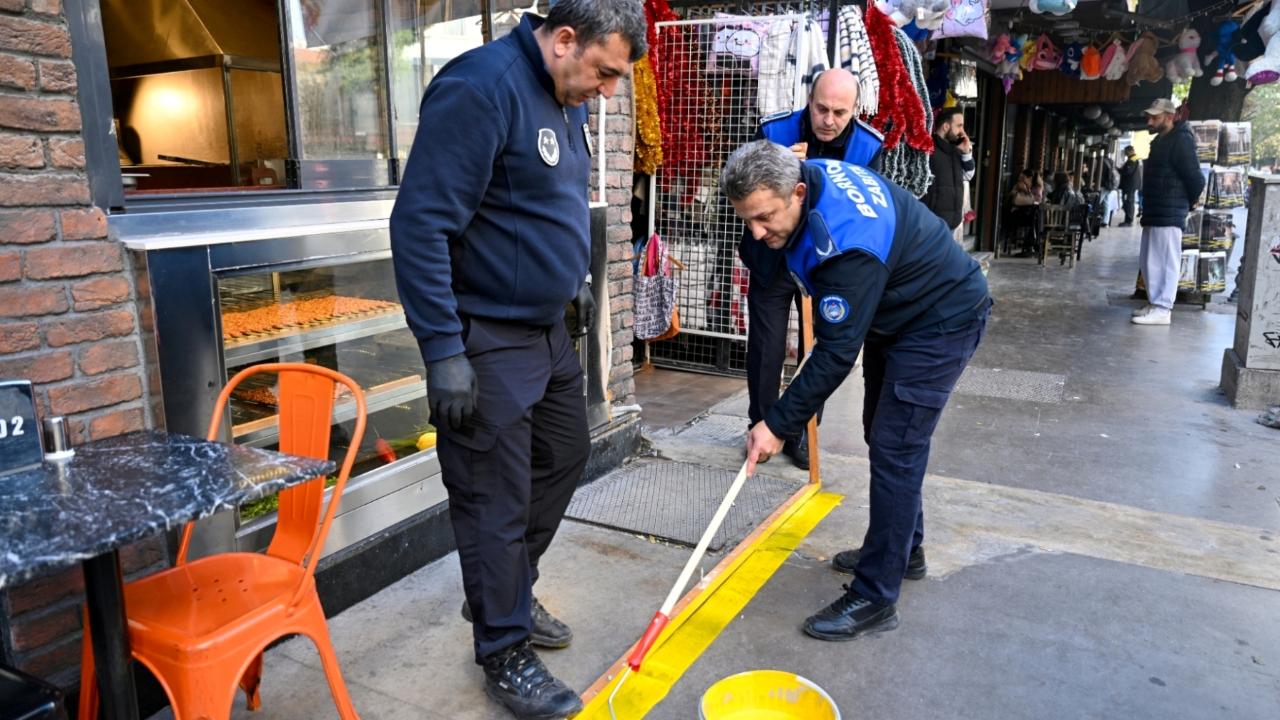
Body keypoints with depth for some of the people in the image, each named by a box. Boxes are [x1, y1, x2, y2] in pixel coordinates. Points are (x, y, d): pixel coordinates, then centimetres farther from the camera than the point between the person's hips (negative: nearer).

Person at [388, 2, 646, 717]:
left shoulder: (568, 97, 9)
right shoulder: (482, 87, -20)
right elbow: (420, 224, -23)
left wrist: (573, 276, 19)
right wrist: (442, 350, -24)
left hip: (548, 329, 10)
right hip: (486, 341, -9)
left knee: (565, 457, 19)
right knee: (497, 502, 2)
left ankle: (507, 595, 40)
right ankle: (505, 654, 22)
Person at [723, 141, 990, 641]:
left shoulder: (847, 244, -38)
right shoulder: (807, 175, -11)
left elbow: (836, 355, -34)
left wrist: (778, 425, -28)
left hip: (943, 319, -10)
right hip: (893, 311, 10)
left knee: (895, 449, -13)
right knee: (882, 434, 17)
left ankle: (875, 599, -5)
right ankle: (903, 550, 34)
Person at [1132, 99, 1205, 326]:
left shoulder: (1180, 140, -12)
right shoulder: (1162, 141, 18)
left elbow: (1194, 176, -16)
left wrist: (1191, 202, -2)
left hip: (1168, 213, -10)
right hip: (1155, 211, 10)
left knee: (1165, 262, -7)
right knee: (1148, 261, 14)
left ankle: (1162, 309, -5)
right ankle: (1154, 302, 22)